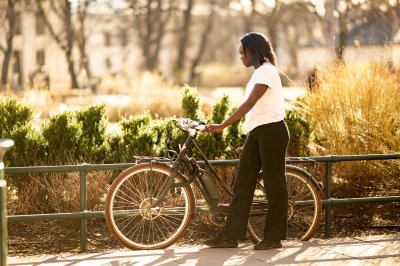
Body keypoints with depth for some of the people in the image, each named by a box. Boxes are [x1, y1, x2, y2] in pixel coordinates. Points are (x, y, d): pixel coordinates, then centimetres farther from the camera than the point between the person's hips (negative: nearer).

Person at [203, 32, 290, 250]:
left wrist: (222, 126, -23)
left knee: (274, 184, -1)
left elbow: (248, 104, -21)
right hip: (258, 133, 10)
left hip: (271, 132, -10)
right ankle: (231, 236, 5)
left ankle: (274, 237, 7)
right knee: (242, 184, 4)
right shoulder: (260, 72, 17)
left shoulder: (266, 71, -13)